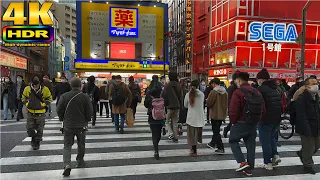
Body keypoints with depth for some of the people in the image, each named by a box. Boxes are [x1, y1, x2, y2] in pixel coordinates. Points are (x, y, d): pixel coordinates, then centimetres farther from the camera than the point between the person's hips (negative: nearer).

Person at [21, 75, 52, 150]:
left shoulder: (45, 89, -8)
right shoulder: (27, 89, -3)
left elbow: (49, 98, 4)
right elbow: (23, 98, 13)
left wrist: (44, 104, -9)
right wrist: (27, 104, -4)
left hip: (40, 113, -1)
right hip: (30, 112, 2)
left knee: (39, 129, 7)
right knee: (29, 129, 4)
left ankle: (37, 142, 26)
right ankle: (33, 137, 35)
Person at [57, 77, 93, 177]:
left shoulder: (64, 96, -6)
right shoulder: (85, 97, -9)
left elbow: (59, 110, -2)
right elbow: (89, 112, -8)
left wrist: (62, 119, 15)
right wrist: (86, 120, 11)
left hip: (68, 125, 0)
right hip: (81, 125, 0)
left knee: (67, 145, 6)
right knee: (81, 145, 19)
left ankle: (67, 164, -11)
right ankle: (80, 162, 32)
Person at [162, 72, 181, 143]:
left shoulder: (167, 86, -12)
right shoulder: (178, 85, 6)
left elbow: (164, 96, -11)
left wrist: (165, 104, 0)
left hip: (170, 106, -5)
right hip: (177, 106, 5)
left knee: (167, 121, 9)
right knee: (175, 122, 12)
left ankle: (171, 134, -8)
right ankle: (175, 137, 14)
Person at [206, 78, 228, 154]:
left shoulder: (214, 92, -19)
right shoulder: (225, 92, 3)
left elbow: (208, 103, -16)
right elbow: (226, 103, 12)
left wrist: (207, 100, 4)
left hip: (215, 114, -7)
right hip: (222, 114, 7)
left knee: (216, 131, 1)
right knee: (216, 130, 22)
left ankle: (221, 148, 0)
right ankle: (213, 143, 38)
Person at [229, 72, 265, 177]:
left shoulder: (238, 92, -14)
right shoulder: (257, 92, 8)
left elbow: (233, 110, -21)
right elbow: (262, 109, 10)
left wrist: (233, 121, -6)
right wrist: (256, 120, 14)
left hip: (241, 123, -6)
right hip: (253, 124, 7)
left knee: (233, 141, 12)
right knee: (251, 145, 13)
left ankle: (243, 162, 1)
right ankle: (249, 169, 21)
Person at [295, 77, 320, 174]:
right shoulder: (301, 99, -20)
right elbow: (302, 117, -24)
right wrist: (307, 131, -24)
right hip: (307, 129, -8)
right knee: (309, 148, 5)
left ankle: (301, 153, 45)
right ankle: (308, 165, 27)